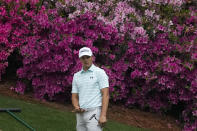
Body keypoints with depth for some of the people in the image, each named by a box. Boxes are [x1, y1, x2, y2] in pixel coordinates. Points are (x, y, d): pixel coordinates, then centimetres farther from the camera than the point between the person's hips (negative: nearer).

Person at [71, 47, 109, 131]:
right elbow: (74, 97, 14)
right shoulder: (76, 76, 14)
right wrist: (77, 107, -10)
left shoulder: (100, 73, -3)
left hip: (94, 113, -6)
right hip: (81, 114, 6)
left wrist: (103, 115, -20)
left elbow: (105, 95, -10)